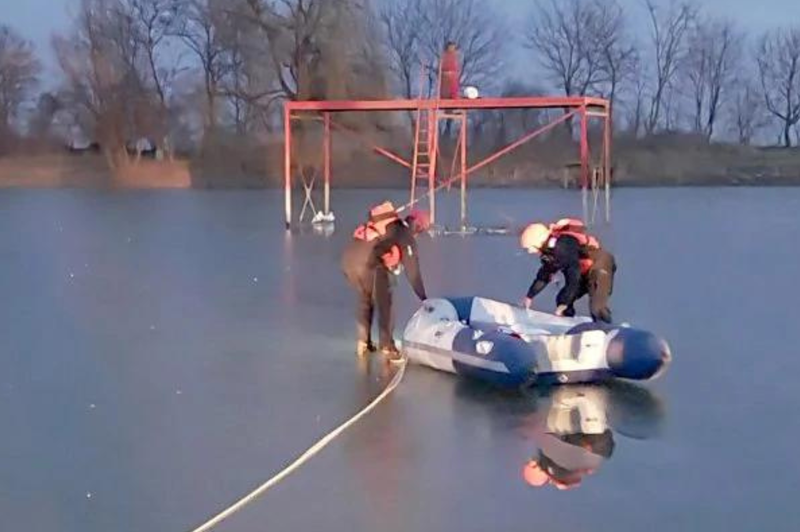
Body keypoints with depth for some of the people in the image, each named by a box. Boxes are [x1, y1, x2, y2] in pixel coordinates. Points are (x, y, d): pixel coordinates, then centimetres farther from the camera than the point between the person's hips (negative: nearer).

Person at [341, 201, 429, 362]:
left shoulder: (387, 226, 30)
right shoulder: (406, 236, 9)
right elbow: (412, 270, 9)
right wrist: (423, 298, 16)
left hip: (348, 256, 7)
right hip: (367, 260, -7)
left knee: (365, 299, 27)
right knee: (384, 301, 10)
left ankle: (363, 343, 32)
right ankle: (387, 347, 12)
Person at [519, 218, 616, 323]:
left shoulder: (563, 246, -31)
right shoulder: (550, 247, 0)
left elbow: (574, 276, -30)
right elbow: (545, 274, 14)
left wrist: (564, 303, -25)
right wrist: (530, 296, 14)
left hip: (600, 266, -10)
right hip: (586, 270, 10)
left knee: (597, 308, -24)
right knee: (562, 299, 10)